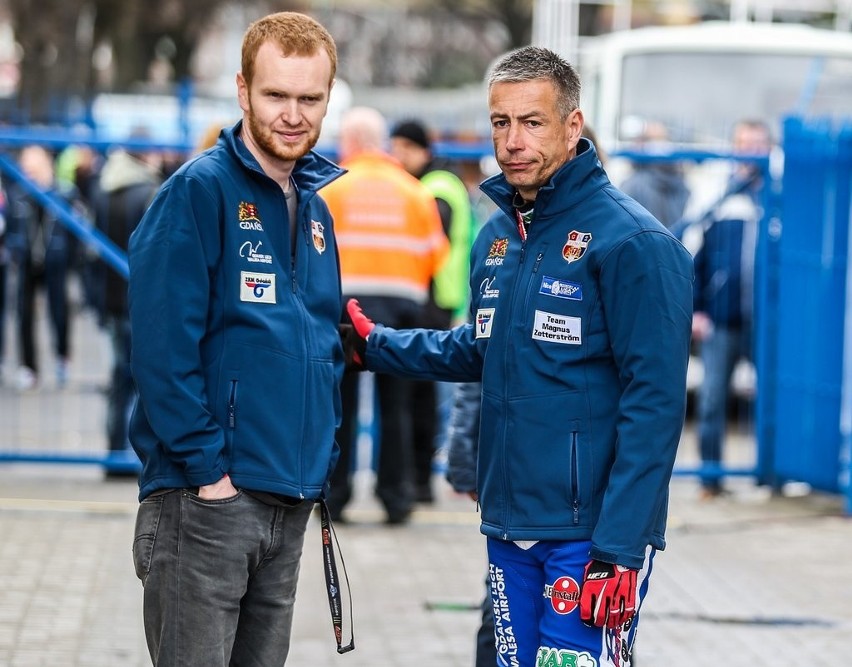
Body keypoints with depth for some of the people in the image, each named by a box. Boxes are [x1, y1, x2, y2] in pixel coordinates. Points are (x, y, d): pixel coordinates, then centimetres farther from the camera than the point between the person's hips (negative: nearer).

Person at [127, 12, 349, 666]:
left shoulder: (314, 208, 14)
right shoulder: (199, 191, -9)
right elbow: (163, 347, -15)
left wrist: (322, 455, 11)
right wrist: (207, 467, -17)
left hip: (291, 502, 7)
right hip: (205, 497, -7)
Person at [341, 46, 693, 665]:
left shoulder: (633, 241, -13)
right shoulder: (497, 236, 11)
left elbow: (654, 405, -17)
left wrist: (617, 550, -21)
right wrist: (375, 345, 21)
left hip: (590, 536, -8)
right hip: (508, 531, 8)